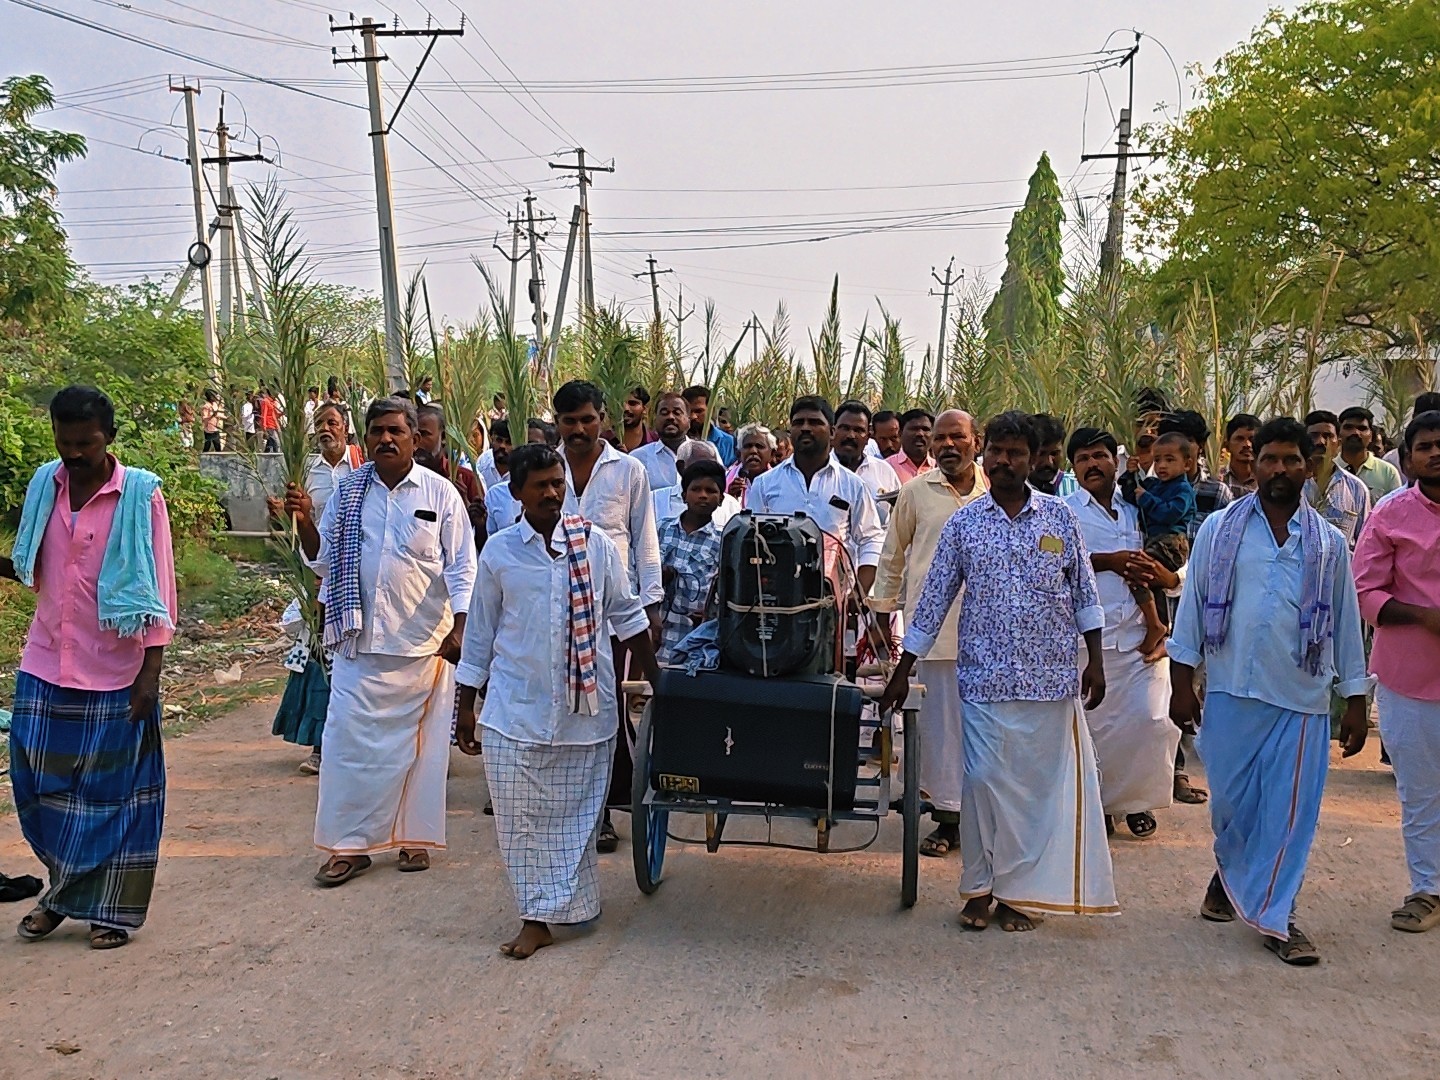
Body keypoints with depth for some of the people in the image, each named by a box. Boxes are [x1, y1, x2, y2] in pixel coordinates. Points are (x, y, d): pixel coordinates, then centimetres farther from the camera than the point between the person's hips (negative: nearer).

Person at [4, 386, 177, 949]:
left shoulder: (140, 493, -9)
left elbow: (157, 589, -9)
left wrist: (151, 672, -13)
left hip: (114, 670, -4)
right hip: (46, 665, 4)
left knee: (112, 788, 5)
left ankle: (110, 907, 19)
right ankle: (63, 890, 30)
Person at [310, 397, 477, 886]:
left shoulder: (440, 493, 0)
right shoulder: (348, 491, 7)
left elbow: (461, 567, -2)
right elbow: (324, 556, 16)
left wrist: (460, 627, -10)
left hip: (423, 642, -1)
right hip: (358, 640, 2)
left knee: (420, 743, 6)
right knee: (350, 740, -1)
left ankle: (414, 837, 20)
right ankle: (349, 844, 10)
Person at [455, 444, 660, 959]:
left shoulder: (597, 545, 0)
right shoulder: (499, 551, 1)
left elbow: (626, 614, 11)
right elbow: (480, 633, 8)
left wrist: (656, 679, 13)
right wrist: (465, 707, 9)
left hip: (585, 708, 0)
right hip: (515, 710, 0)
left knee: (576, 815, 6)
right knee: (521, 817, 1)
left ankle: (548, 912, 21)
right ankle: (538, 916, 12)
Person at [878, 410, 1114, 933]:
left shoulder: (1060, 517, 3)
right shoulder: (963, 523, 3)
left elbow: (1084, 594, 8)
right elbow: (933, 600, 5)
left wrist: (1095, 662, 2)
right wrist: (902, 671, 4)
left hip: (1050, 677, 0)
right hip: (985, 676, 0)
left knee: (1039, 783, 4)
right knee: (983, 781, -1)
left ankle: (1020, 890, 18)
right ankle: (979, 887, 16)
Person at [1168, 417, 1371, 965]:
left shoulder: (1329, 543, 7)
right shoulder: (1219, 529, 3)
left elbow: (1345, 622, 10)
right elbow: (1193, 605, 3)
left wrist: (1355, 700, 8)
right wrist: (1182, 682, -1)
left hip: (1302, 697, 1)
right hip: (1231, 691, -1)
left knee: (1290, 808, 2)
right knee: (1232, 800, 8)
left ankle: (1274, 914, 15)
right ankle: (1231, 876, 36)